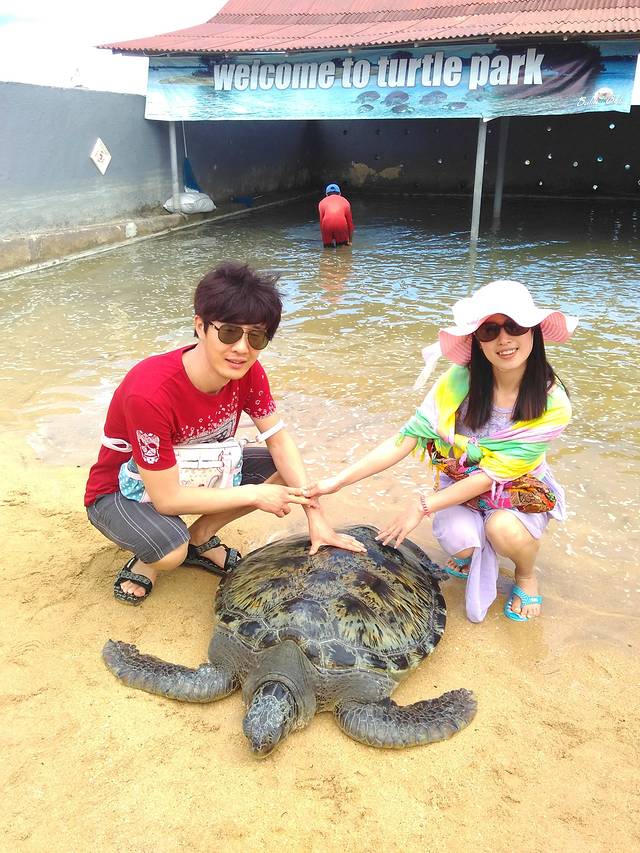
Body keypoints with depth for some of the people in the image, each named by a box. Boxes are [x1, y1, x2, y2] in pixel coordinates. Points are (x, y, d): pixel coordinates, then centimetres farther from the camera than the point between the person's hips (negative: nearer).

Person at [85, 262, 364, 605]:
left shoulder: (248, 372, -17)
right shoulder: (149, 393, -37)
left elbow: (279, 439, -10)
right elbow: (166, 498, -32)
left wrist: (316, 516, -18)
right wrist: (253, 495, -26)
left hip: (191, 468, 7)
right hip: (122, 490, -6)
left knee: (284, 469, -11)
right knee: (171, 551, -38)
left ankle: (200, 539, 7)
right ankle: (148, 560, 1)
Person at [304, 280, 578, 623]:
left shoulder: (552, 404, -21)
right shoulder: (461, 381, -19)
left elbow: (493, 473, -22)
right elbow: (408, 437, -20)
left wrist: (423, 506, -26)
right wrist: (339, 480, -28)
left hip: (519, 492, -1)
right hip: (460, 486, 1)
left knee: (504, 529, -34)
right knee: (459, 542, -30)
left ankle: (526, 576, 2)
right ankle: (471, 554, 9)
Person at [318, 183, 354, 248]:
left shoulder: (322, 202, 27)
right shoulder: (345, 201, 28)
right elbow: (350, 222, 26)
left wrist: (324, 240, 26)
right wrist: (350, 241, 31)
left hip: (327, 225, 0)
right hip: (341, 224, 0)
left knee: (328, 248, 12)